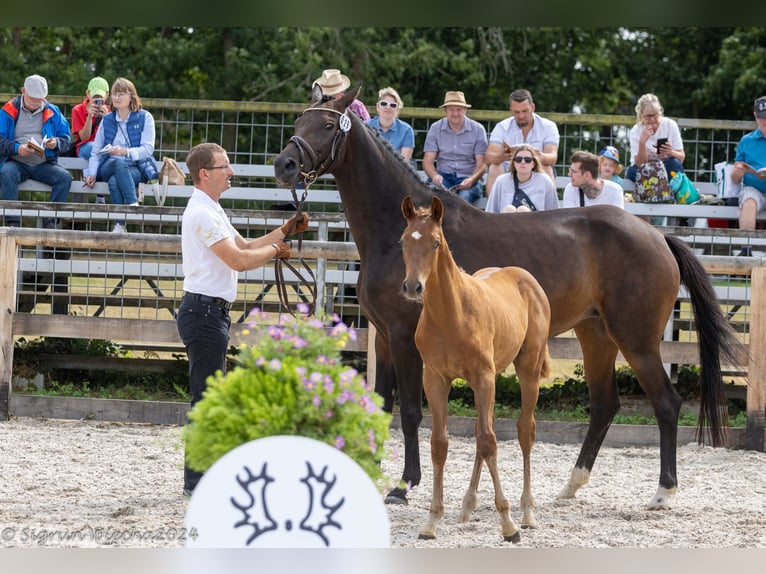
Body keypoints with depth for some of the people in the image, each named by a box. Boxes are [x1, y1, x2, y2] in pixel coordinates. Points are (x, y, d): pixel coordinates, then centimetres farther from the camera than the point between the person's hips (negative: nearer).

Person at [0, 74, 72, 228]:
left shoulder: (53, 112, 11)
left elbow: (66, 140, 11)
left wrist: (56, 143, -13)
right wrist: (17, 149, -19)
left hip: (44, 164, 2)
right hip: (17, 163, -2)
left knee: (65, 177, -25)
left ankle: (50, 222, -20)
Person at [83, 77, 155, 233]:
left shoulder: (145, 118, 8)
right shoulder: (107, 120, 19)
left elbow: (148, 149, -4)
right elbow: (96, 150, 15)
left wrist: (125, 152, -22)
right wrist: (91, 173, -3)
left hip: (136, 168, -2)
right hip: (109, 167, 2)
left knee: (114, 181, -38)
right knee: (119, 163, -37)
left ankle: (121, 224, -42)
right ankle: (133, 205, -49)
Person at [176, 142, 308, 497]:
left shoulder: (212, 211, 17)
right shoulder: (202, 214, -17)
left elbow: (245, 246, 22)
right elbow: (240, 260, -21)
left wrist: (284, 231, 14)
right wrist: (275, 250, -6)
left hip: (212, 311, 11)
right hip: (204, 311, -11)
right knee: (208, 397, -8)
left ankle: (203, 475, 21)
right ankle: (197, 481, -5)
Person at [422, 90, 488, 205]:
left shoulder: (477, 129, 3)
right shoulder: (435, 128, 7)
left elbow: (481, 164, 0)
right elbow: (428, 161, 3)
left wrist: (472, 179, -23)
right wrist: (434, 176, -22)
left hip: (468, 177, -1)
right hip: (444, 176, 1)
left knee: (464, 198, -37)